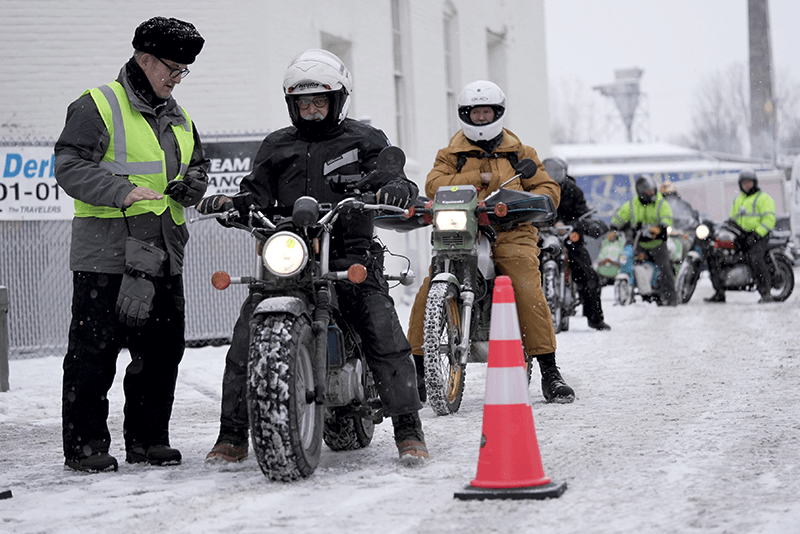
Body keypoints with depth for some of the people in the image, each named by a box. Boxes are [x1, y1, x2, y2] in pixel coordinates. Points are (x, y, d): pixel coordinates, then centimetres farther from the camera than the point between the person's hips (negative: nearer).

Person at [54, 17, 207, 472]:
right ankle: (85, 443, 2)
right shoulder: (98, 106, -4)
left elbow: (198, 165, 29)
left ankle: (148, 438, 19)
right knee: (94, 352, -5)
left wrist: (192, 184, 4)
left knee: (163, 350, 9)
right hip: (106, 253, -7)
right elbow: (70, 166, -12)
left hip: (163, 257, 7)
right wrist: (122, 192, -24)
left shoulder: (179, 119, 19)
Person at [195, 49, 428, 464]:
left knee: (385, 334, -19)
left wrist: (397, 189, -23)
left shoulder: (364, 141, 12)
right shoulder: (277, 146, 20)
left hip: (351, 256, -2)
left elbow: (390, 177, 2)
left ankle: (408, 430, -11)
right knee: (245, 338, -11)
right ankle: (233, 434, -2)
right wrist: (228, 203, -10)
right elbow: (257, 195, 13)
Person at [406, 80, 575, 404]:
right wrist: (477, 178, -10)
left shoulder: (519, 152, 18)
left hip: (510, 232, -1)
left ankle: (549, 372, -16)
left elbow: (549, 189, 12)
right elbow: (434, 185, -2)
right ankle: (417, 362, -2)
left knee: (528, 291, -23)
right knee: (428, 290, -17)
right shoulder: (452, 154, 16)